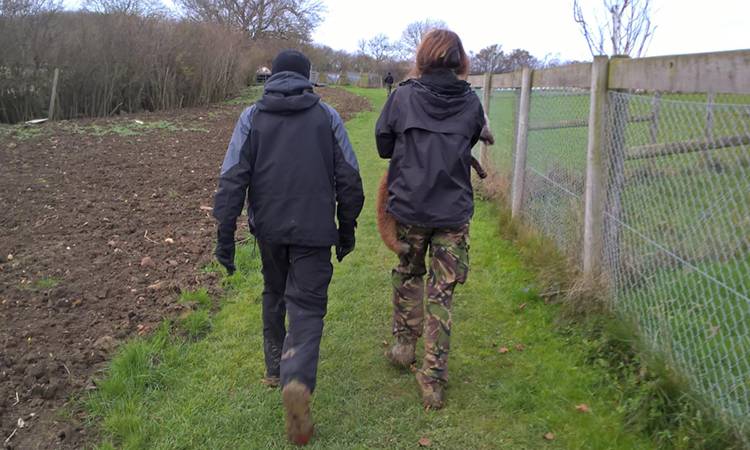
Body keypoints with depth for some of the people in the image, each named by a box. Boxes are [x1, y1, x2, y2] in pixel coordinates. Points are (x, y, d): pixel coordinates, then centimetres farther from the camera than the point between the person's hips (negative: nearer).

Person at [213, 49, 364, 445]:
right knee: (307, 305, 0)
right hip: (313, 229, -2)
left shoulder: (251, 117, 3)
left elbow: (232, 179, -4)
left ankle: (275, 365, 36)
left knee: (274, 294, 23)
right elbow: (349, 181, 2)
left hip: (268, 227, 2)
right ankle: (298, 380, -22)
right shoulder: (327, 116, 3)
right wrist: (347, 230, 12)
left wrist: (225, 235, -2)